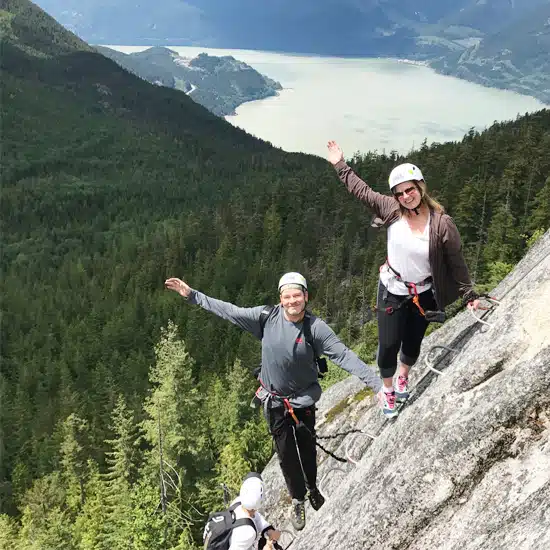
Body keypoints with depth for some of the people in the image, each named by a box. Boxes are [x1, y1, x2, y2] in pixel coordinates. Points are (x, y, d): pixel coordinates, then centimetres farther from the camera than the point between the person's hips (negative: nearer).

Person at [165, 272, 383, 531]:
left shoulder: (315, 327, -18)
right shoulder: (267, 317, -14)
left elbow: (344, 356, -23)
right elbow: (229, 311, -7)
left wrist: (377, 383, -30)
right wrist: (192, 295, -6)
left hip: (304, 399, -1)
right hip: (274, 400, 1)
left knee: (307, 449, 15)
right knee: (286, 454, 11)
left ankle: (313, 489, 45)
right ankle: (297, 499, 34)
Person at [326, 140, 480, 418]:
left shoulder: (442, 224, -17)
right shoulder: (392, 210, -13)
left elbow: (456, 263, -8)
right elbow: (361, 190, -3)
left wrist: (469, 294, -5)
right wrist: (340, 165, 1)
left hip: (423, 295, 0)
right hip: (392, 291, 0)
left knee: (412, 343, 18)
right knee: (389, 345, 4)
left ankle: (403, 377, 52)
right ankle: (388, 389, 33)